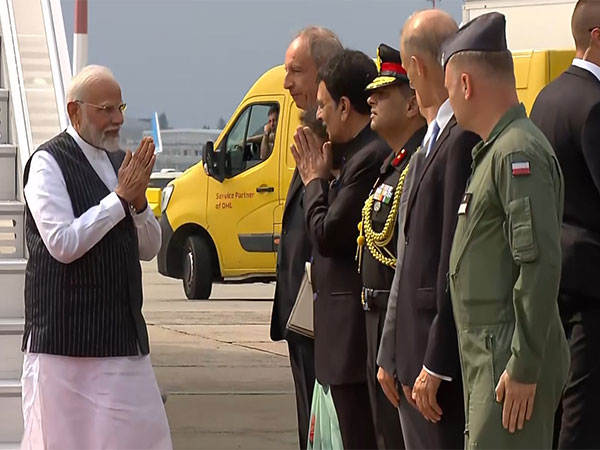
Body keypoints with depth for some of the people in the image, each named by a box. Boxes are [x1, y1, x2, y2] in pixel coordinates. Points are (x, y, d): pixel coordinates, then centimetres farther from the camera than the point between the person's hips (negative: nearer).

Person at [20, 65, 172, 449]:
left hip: (124, 336, 7)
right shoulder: (49, 164, -8)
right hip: (68, 340, -7)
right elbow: (63, 244, -18)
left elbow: (149, 249, 15)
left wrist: (139, 200, -4)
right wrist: (120, 198, -14)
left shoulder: (120, 162, 14)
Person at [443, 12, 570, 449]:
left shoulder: (519, 153, -15)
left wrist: (524, 368, -22)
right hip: (489, 357, 10)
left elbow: (541, 264, -22)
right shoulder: (496, 151, 17)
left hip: (515, 362, -10)